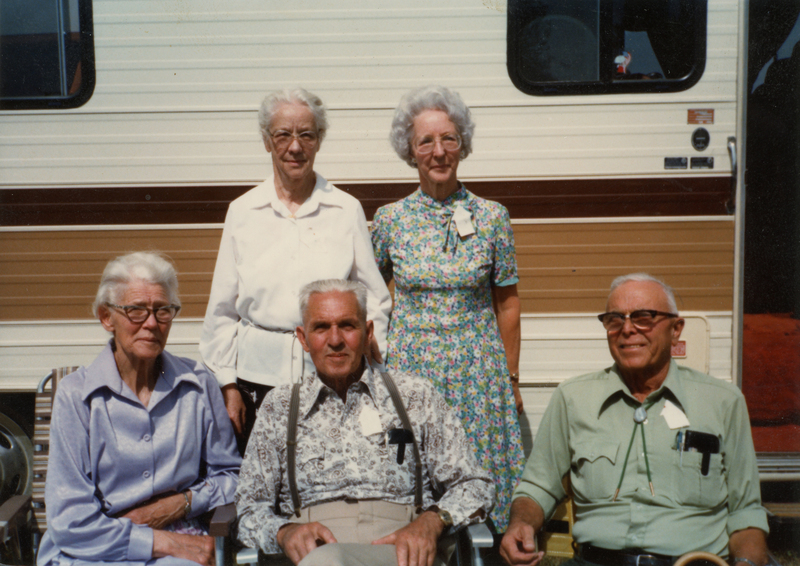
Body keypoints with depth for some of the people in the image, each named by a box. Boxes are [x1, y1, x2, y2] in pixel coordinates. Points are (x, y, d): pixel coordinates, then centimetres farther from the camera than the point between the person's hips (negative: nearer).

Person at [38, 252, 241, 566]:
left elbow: (230, 475, 16)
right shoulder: (75, 394, -2)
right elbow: (70, 520, -6)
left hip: (180, 538, 3)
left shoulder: (198, 384, 5)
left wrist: (184, 501, -4)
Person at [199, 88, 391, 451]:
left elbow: (374, 297, 10)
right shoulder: (242, 212, 7)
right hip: (259, 372, 1)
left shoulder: (347, 210, 6)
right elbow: (222, 309, 10)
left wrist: (369, 337, -9)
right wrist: (227, 384, 5)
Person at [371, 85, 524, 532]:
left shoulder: (492, 216, -1)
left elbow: (507, 301, 4)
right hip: (411, 370, 1)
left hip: (478, 372, 0)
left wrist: (512, 378, 5)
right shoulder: (391, 219, 1)